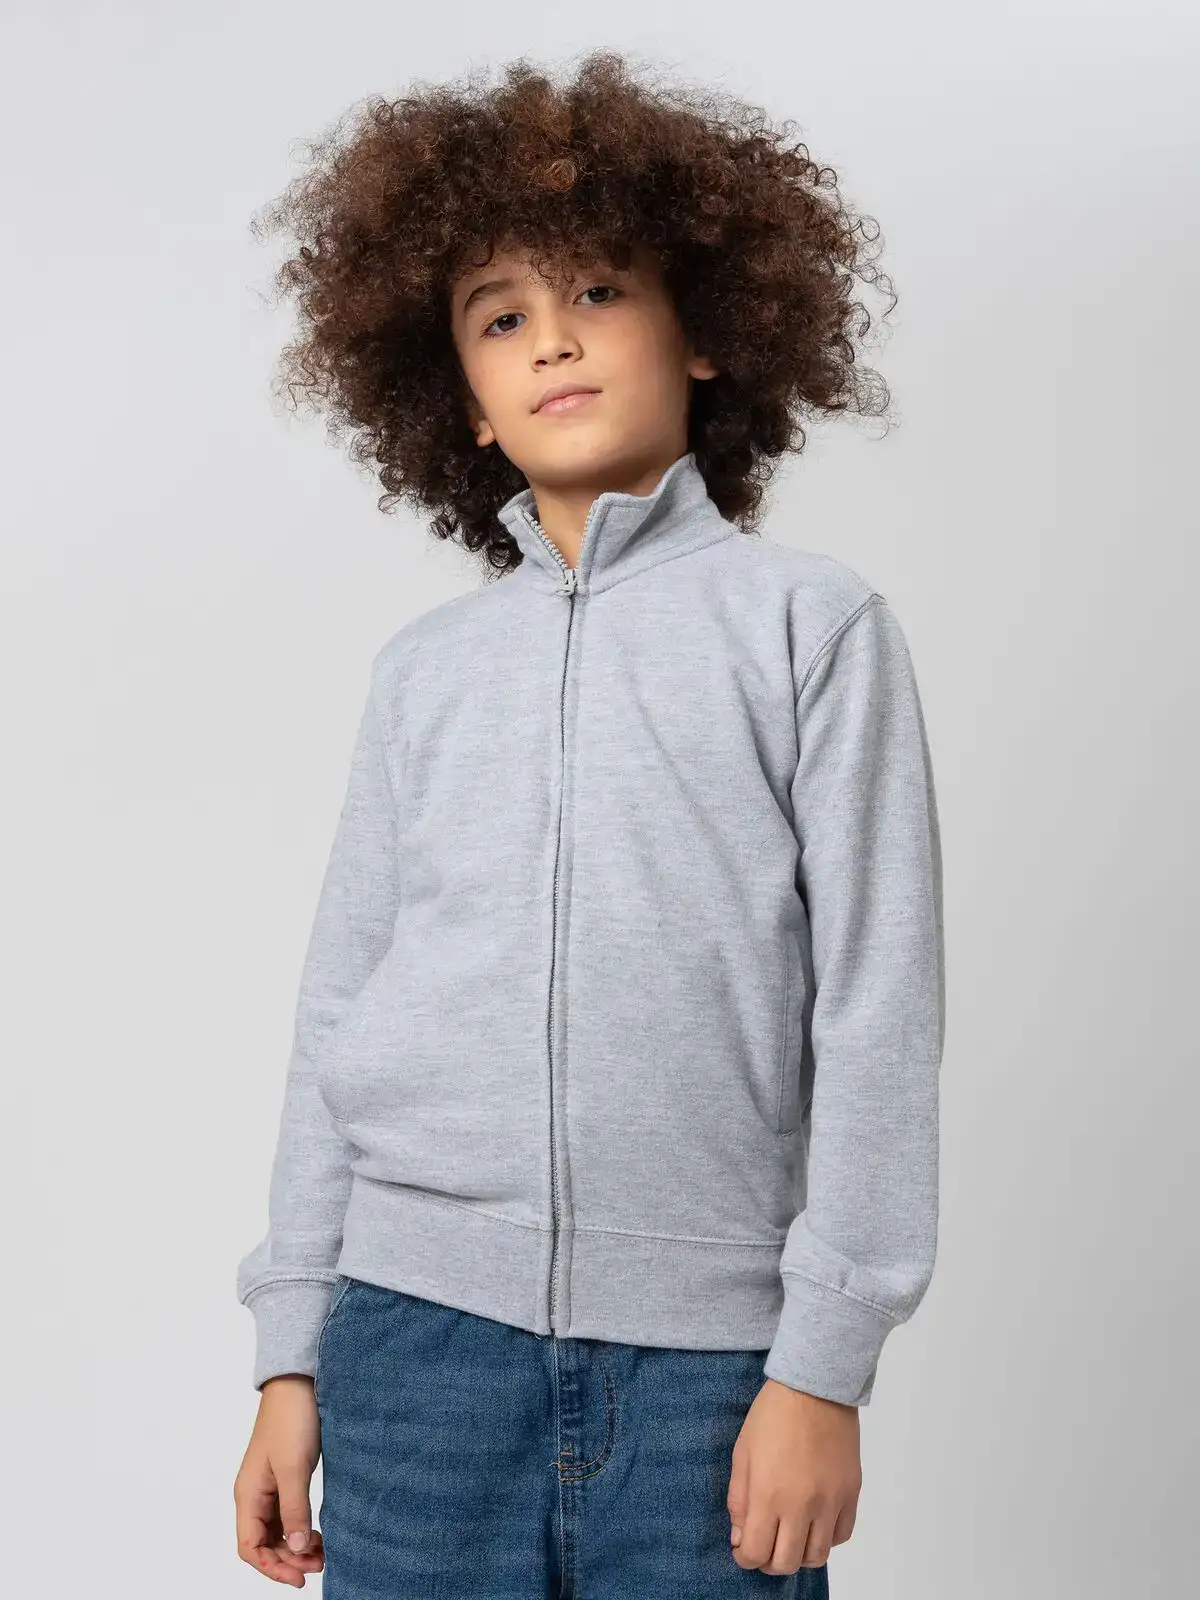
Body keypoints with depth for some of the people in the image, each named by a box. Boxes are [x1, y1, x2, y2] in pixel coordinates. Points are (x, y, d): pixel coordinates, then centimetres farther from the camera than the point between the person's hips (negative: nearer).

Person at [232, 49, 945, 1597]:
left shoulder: (810, 622, 1)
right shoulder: (422, 667, 9)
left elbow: (877, 1016, -3)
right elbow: (339, 1017, 10)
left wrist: (823, 1365, -6)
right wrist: (291, 1359, 9)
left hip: (707, 1350, -2)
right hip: (418, 1329, 2)